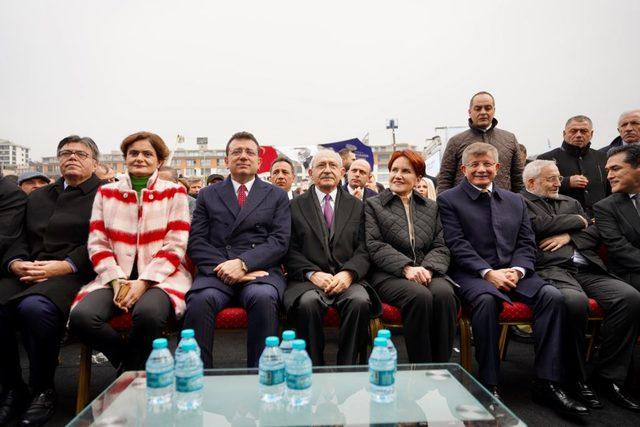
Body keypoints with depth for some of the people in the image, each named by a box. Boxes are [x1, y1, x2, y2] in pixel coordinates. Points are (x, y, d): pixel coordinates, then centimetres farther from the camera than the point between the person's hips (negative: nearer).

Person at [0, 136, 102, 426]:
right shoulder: (38, 197, 27)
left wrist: (64, 265, -17)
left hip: (73, 274, -5)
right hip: (26, 274, 5)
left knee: (35, 307, -34)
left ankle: (43, 390, -11)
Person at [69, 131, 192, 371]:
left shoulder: (174, 192, 6)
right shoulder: (106, 193, 14)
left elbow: (175, 246, -2)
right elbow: (97, 244, 8)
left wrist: (143, 282, -13)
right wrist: (116, 280, -8)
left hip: (161, 277, -2)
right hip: (116, 278, 3)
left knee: (148, 313, -35)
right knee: (81, 317, -26)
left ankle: (131, 373, -3)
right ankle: (129, 365, 2)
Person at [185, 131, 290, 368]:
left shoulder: (277, 195, 16)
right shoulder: (208, 195, 19)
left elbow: (279, 241, 3)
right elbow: (196, 242, 8)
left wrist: (243, 263, -13)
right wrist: (225, 267, -10)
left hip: (261, 270, 0)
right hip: (217, 271, 1)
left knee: (263, 298, -34)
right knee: (199, 300, -31)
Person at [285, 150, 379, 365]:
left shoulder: (357, 206, 16)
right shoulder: (295, 206, 12)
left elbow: (364, 250, 7)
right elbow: (290, 250, 5)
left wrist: (348, 273, -12)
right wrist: (313, 273, -12)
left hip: (347, 280, 1)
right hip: (307, 280, -1)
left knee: (360, 301, -31)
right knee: (308, 303, -33)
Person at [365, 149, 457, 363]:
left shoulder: (431, 207, 21)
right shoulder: (372, 205, 11)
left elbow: (441, 247, 11)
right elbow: (375, 246, -2)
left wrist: (427, 268, -11)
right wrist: (406, 267, -17)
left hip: (427, 272, 3)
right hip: (389, 274, -3)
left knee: (444, 294, -30)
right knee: (420, 296, -33)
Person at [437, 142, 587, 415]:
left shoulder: (515, 201, 19)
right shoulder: (448, 200, 4)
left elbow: (527, 243, 12)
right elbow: (457, 244, -6)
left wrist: (516, 270, -9)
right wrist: (488, 272, -17)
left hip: (513, 272, 5)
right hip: (472, 273, -4)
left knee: (552, 296, -22)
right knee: (486, 300, -35)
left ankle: (547, 383, -15)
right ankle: (489, 385, -22)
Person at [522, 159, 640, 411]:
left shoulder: (570, 202, 30)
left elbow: (596, 233, 20)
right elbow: (540, 225, -9)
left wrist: (569, 235, 0)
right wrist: (578, 221, 8)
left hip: (587, 268, 7)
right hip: (551, 268, -6)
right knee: (575, 301, -36)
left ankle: (610, 376, -7)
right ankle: (577, 378, -13)